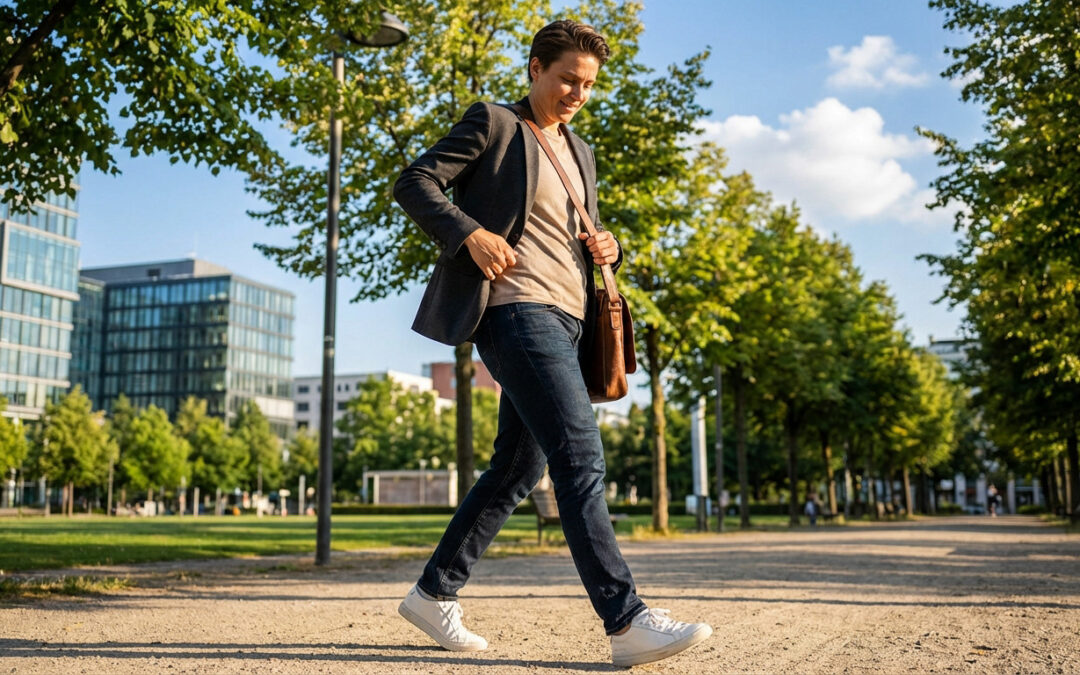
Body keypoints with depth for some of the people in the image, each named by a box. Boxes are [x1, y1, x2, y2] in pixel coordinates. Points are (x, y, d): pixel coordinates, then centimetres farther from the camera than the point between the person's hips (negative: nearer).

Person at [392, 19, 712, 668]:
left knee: (518, 467, 9)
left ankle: (434, 593, 21)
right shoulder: (492, 123, 5)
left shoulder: (581, 153, 26)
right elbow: (414, 183, -1)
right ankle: (627, 621, -17)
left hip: (566, 319, 8)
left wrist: (607, 247, 8)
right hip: (516, 308, -8)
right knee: (581, 456, -17)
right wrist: (470, 232, -16)